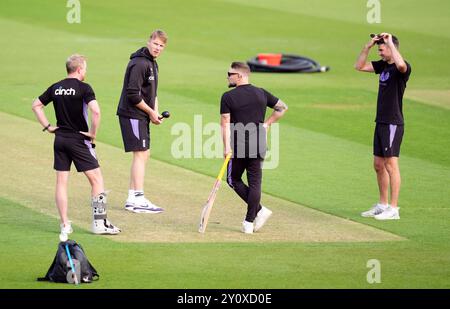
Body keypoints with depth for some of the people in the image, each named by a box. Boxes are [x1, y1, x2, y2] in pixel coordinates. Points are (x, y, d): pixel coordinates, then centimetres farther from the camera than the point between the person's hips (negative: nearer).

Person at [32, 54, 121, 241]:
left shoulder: (56, 88, 7)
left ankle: (65, 225, 5)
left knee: (61, 182, 8)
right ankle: (99, 223, -2)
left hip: (60, 139, 5)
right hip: (79, 140, -5)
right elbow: (95, 111, -23)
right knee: (96, 179, 2)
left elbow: (36, 106, 13)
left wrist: (48, 127, 12)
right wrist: (93, 133, -11)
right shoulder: (84, 88, -10)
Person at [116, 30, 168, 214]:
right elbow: (133, 95, -22)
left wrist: (156, 112, 8)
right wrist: (151, 112, -13)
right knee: (140, 154, -10)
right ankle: (138, 200, -9)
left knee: (144, 155, 12)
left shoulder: (152, 64, 16)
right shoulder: (139, 63, -17)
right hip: (132, 114, -10)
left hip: (141, 116, 10)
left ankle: (132, 198, 18)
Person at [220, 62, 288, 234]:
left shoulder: (228, 97, -6)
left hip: (238, 147, -4)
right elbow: (282, 107, 15)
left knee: (233, 180, 13)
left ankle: (259, 210, 0)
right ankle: (249, 222, 2)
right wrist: (267, 123, 17)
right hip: (258, 147, 4)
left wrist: (226, 147, -15)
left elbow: (225, 123, -12)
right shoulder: (261, 94, 8)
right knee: (255, 183, 6)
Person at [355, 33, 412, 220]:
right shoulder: (383, 65, 13)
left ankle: (393, 209, -8)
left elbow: (401, 65, -38)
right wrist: (368, 46, 7)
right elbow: (359, 66, 19)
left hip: (393, 124, -9)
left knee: (391, 164, -9)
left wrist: (390, 43, -26)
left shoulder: (402, 68, -13)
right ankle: (382, 205, 23)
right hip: (381, 122, 9)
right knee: (378, 165, 14)